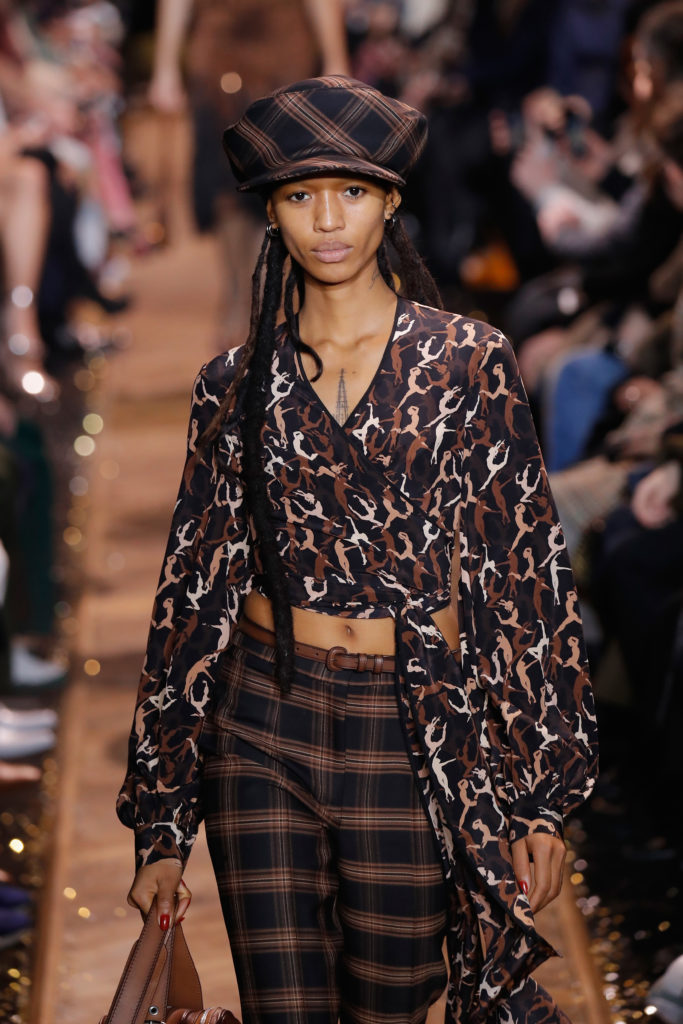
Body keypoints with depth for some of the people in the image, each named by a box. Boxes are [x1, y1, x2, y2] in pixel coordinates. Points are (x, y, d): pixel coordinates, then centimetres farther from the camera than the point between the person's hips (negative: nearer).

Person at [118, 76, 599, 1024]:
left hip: (415, 737, -1)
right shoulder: (237, 383, 4)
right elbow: (193, 591, 7)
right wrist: (162, 830, 7)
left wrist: (542, 795, -4)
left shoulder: (468, 362, -1)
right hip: (262, 730, 1)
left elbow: (528, 573, -1)